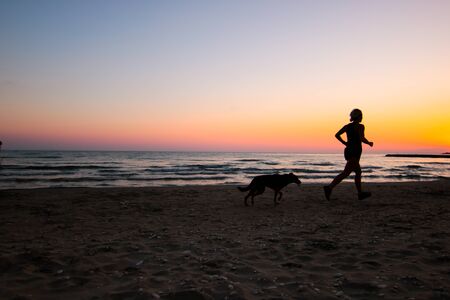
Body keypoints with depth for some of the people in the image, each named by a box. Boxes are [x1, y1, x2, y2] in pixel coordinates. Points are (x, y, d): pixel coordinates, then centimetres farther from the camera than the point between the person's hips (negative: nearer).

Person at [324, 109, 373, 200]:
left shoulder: (347, 126, 10)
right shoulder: (360, 126, -7)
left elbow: (337, 135, 4)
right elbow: (362, 139, -20)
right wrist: (369, 143, -2)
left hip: (348, 151, 8)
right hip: (355, 152, -8)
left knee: (358, 172, 19)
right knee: (345, 173, -15)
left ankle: (360, 193, 26)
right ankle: (329, 187, -27)